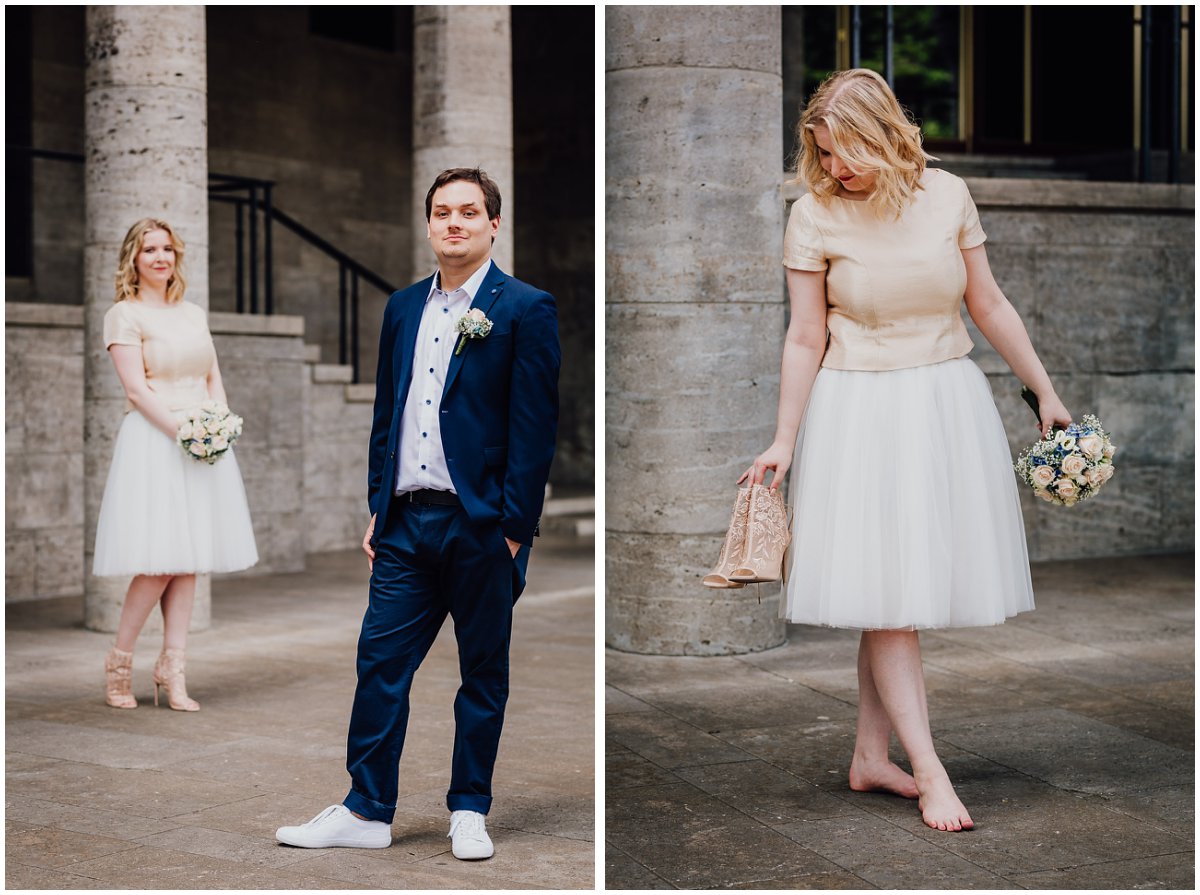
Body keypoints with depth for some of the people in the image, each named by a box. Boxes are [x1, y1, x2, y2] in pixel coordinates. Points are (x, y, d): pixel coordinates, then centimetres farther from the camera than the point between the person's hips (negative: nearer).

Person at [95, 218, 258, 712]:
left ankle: (173, 670, 7)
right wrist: (179, 428, -20)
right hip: (153, 443, -6)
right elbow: (136, 386, -10)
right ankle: (118, 663, 5)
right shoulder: (124, 315, 0)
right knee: (159, 562, -10)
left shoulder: (194, 314, 19)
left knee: (188, 561, 3)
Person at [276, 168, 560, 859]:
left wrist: (514, 528, -13)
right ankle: (367, 812, 15)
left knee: (484, 673, 8)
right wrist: (378, 508, 12)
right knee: (381, 663, 5)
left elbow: (535, 426, -9)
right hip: (407, 522, 5)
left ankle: (469, 810, 21)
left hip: (482, 525, -5)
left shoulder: (525, 309, -5)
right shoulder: (403, 307, 13)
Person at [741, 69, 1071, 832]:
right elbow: (806, 338, -3)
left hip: (948, 405, 3)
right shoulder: (815, 217, -7)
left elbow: (988, 303, 7)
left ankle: (871, 756, 17)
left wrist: (1045, 391, 11)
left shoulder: (947, 196, -1)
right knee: (887, 594, -5)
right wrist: (785, 440, -5)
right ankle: (931, 772, -1)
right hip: (860, 413, -3)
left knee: (904, 595, 6)